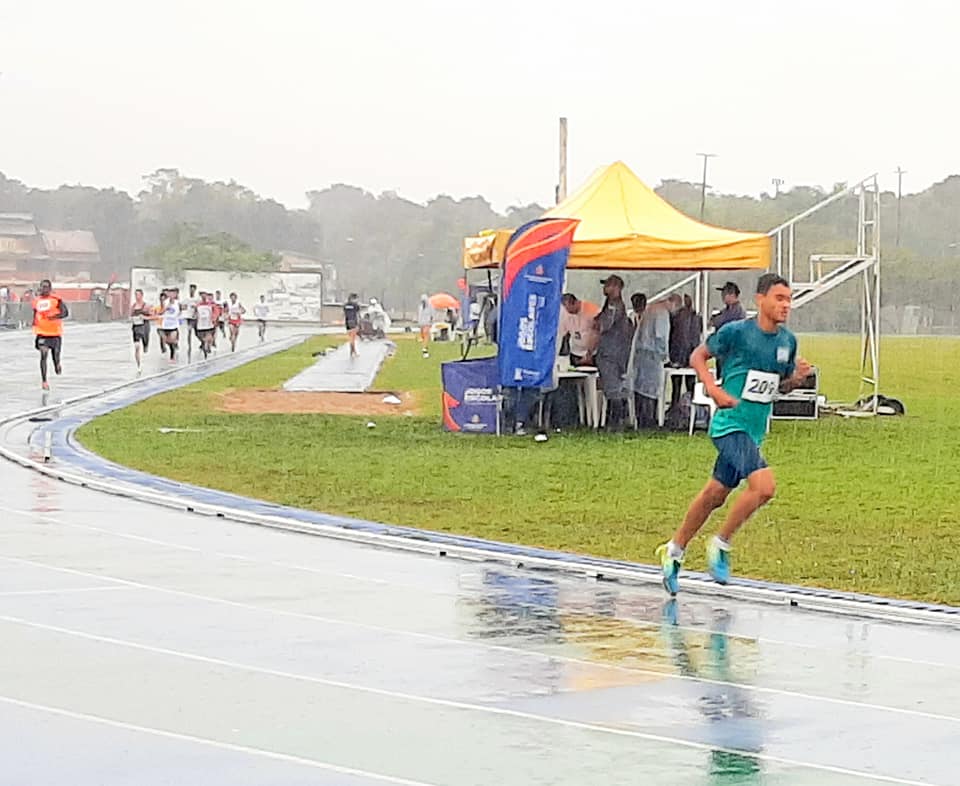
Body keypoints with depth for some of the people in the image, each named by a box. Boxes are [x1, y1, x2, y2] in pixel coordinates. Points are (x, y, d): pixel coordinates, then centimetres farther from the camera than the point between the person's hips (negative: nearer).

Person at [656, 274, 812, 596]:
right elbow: (698, 356, 0)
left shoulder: (788, 341, 7)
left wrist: (797, 377, -3)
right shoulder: (736, 331, -11)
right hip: (730, 424, -7)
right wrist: (715, 389, -15)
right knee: (764, 485, -22)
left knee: (715, 495, 15)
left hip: (755, 430, 7)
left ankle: (674, 550, 31)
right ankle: (721, 545, -4)